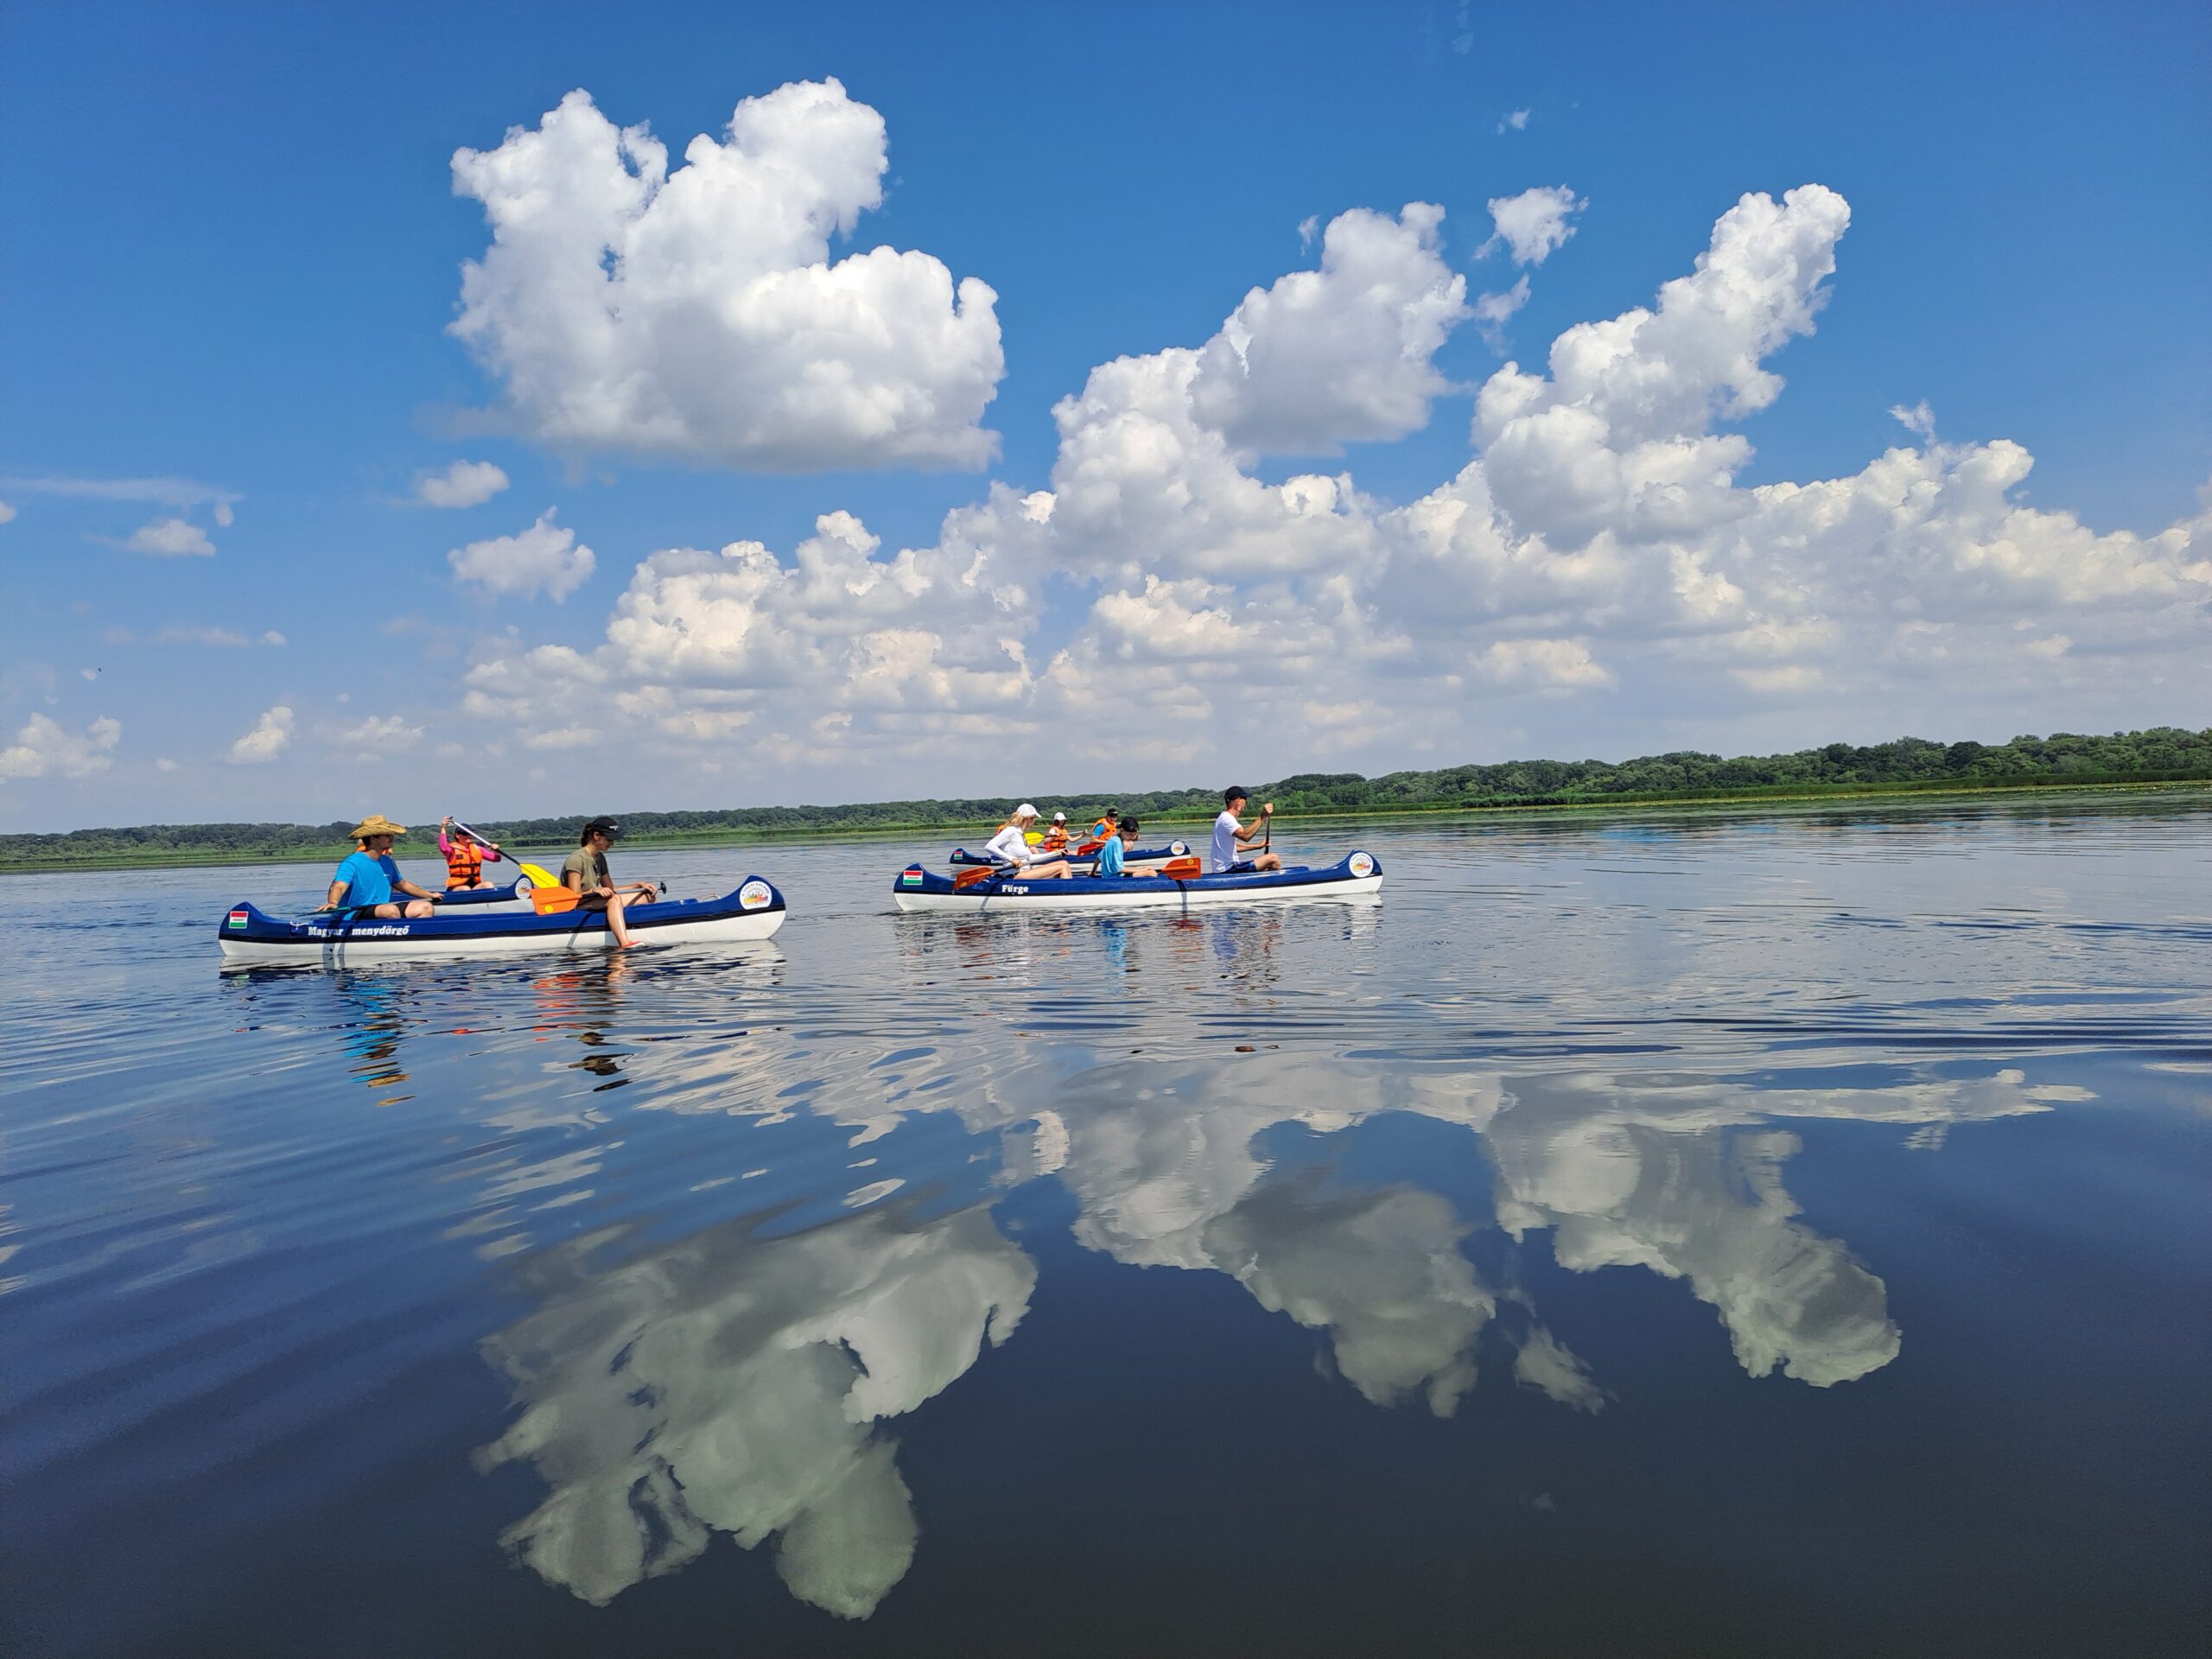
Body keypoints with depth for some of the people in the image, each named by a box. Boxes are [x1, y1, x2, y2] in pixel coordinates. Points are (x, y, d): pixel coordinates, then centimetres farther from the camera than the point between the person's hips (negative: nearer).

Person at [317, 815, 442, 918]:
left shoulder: (387, 862, 14)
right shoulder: (352, 862, -11)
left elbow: (402, 884, 29)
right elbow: (339, 886, -26)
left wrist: (430, 895, 34)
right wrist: (333, 902, -48)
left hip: (383, 911, 8)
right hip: (354, 916, -8)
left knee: (425, 907, -6)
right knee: (392, 910, -36)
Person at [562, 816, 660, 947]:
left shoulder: (600, 858, 13)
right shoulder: (576, 859, -14)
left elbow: (611, 890, 13)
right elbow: (574, 896, -20)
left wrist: (639, 885, 3)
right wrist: (594, 890, -37)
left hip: (594, 904, 9)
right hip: (576, 910, -9)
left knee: (647, 896, -1)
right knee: (615, 899, -38)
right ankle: (624, 944, -57)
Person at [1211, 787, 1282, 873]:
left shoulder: (1225, 817, 18)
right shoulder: (1226, 818, -15)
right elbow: (1246, 836, -32)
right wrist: (1262, 817, -32)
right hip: (1227, 871, -11)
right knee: (1273, 859, -13)